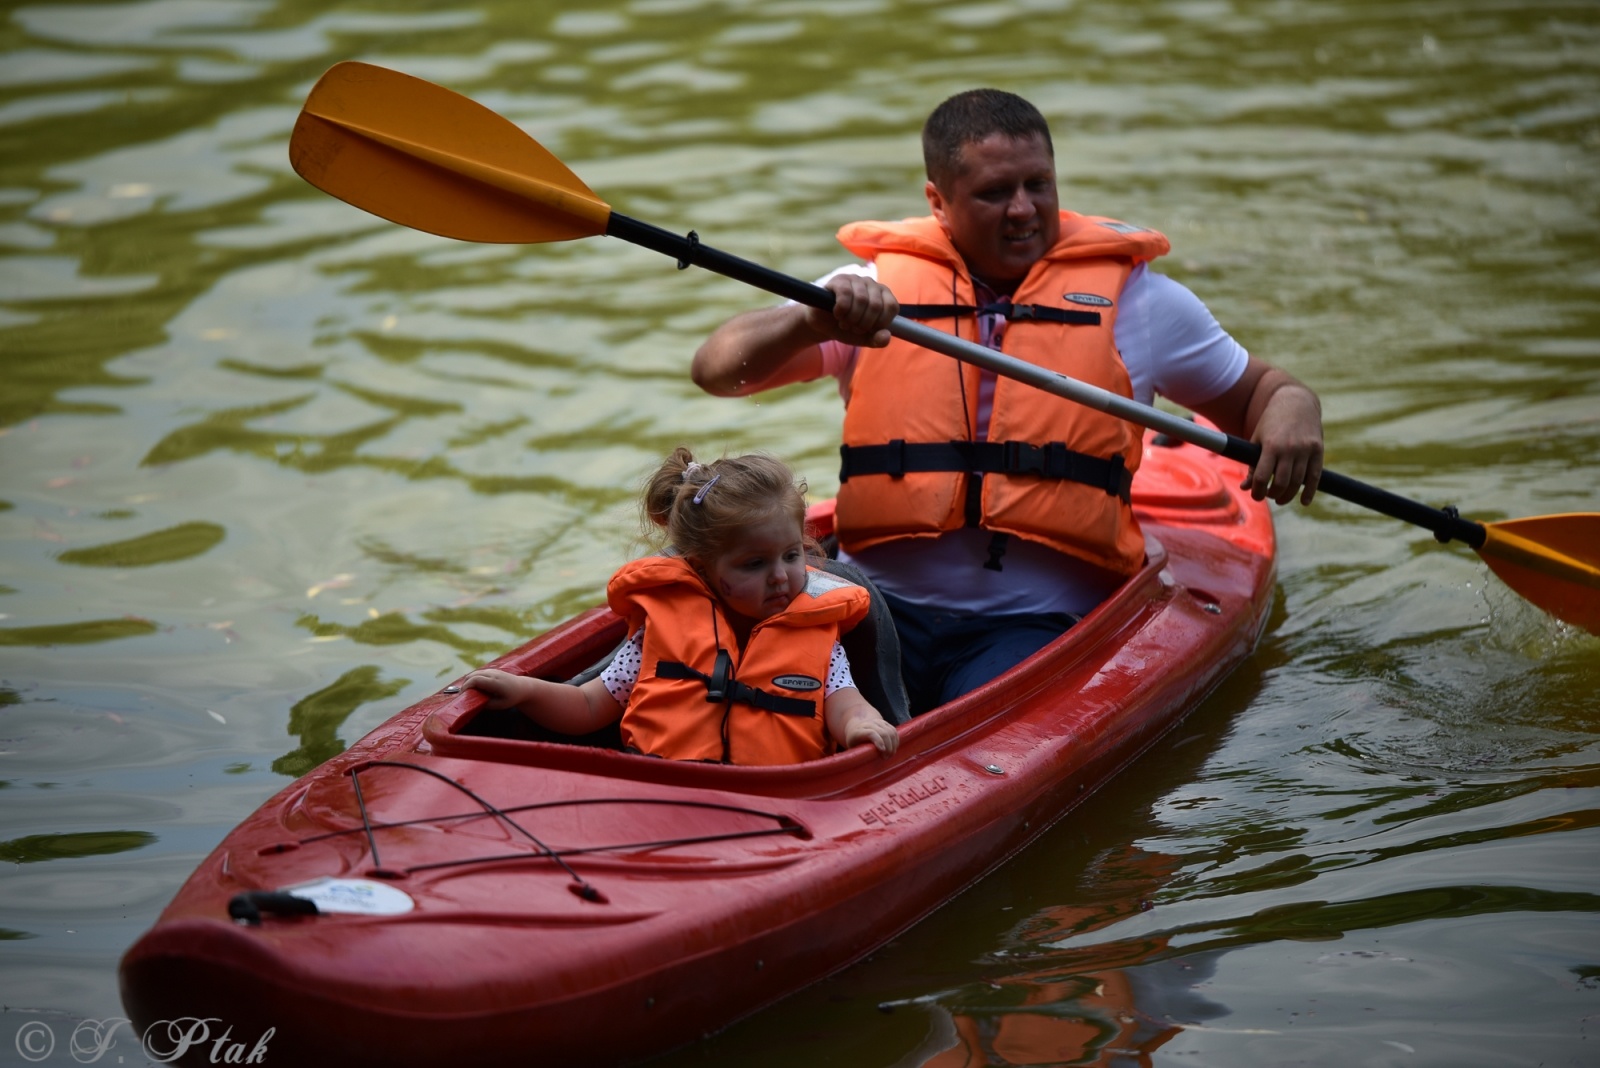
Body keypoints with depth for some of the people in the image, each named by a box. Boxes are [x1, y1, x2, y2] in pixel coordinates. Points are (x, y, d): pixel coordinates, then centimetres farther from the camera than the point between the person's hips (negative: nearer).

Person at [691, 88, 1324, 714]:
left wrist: (1292, 410, -6)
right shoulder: (874, 288, 7)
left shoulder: (1132, 295, 9)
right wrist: (816, 320, -23)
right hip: (880, 606, 0)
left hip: (1040, 626, 0)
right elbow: (715, 370, -3)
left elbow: (1256, 391, 19)